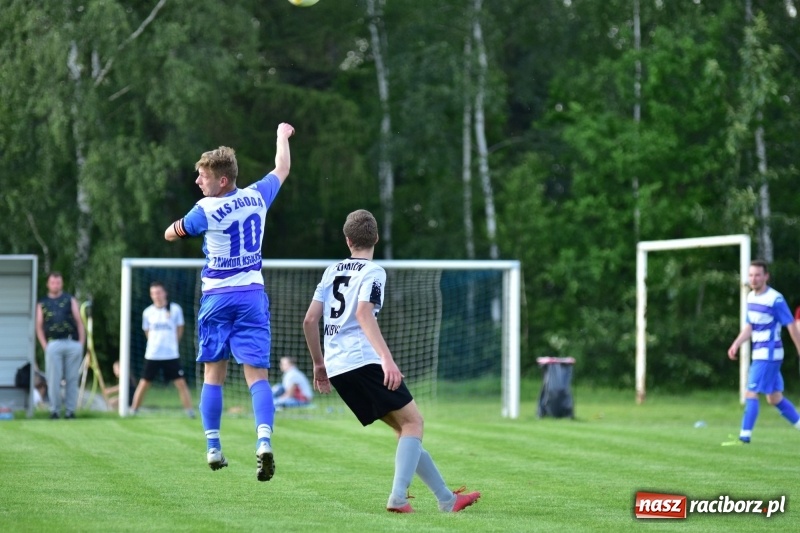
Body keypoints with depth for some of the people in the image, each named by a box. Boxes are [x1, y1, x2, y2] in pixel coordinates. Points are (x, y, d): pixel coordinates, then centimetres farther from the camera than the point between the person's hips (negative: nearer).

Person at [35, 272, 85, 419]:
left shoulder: (70, 300, 15)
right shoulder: (42, 303, 14)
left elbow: (79, 321, 11)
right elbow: (39, 326, 10)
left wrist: (81, 342, 1)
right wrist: (44, 345, -3)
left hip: (72, 344, 0)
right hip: (53, 344, 0)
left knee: (72, 379, 0)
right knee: (54, 379, -5)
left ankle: (70, 410, 4)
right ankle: (54, 410, 1)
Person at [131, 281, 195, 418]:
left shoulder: (175, 309, -3)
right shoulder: (147, 312, 1)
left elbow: (179, 330, 9)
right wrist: (157, 343, 11)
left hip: (171, 355, -1)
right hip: (152, 355, 1)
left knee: (181, 383, -5)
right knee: (144, 384, 3)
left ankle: (190, 411, 0)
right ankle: (133, 411, 12)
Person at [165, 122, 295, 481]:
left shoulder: (206, 210, -12)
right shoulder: (257, 197, 1)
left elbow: (171, 234, 3)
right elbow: (282, 169, 21)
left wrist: (180, 223, 25)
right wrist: (282, 136, 38)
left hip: (217, 297, -2)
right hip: (252, 295, 2)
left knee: (213, 374, 9)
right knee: (257, 375, -5)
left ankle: (213, 447, 8)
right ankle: (264, 440, -25)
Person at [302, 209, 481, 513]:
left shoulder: (332, 271, 18)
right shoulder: (372, 272, -2)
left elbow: (309, 320, 14)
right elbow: (364, 314, -19)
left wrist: (319, 364, 24)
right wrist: (387, 358, -27)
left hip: (336, 367, 7)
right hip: (364, 361, -7)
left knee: (403, 426, 12)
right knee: (413, 421, -2)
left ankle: (445, 498, 10)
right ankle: (398, 498, -18)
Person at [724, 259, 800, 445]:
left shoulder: (775, 299, -15)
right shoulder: (751, 297, 8)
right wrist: (736, 344, 4)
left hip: (769, 354, -8)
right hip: (758, 353, 8)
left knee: (751, 393, -10)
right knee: (774, 398, 12)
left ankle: (744, 437, -8)